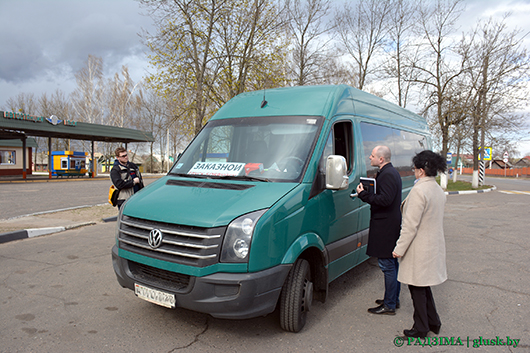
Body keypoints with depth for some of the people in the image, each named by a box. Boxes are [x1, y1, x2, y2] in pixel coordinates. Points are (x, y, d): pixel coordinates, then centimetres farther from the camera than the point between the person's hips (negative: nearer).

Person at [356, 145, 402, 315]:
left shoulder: (387, 174, -18)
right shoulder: (392, 172, 16)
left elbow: (385, 200, -27)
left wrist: (364, 194, -18)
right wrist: (366, 192, 9)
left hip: (385, 226, -11)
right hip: (392, 224, 11)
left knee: (387, 265, -4)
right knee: (392, 264, 17)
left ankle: (389, 305, 4)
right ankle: (393, 299, 29)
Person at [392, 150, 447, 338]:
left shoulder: (419, 190, -22)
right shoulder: (438, 190, 8)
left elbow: (411, 225, -22)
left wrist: (399, 248, -16)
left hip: (419, 248, -9)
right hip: (434, 245, 9)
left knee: (417, 288, 5)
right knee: (423, 286, 22)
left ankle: (421, 328, 18)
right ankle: (433, 322, 32)